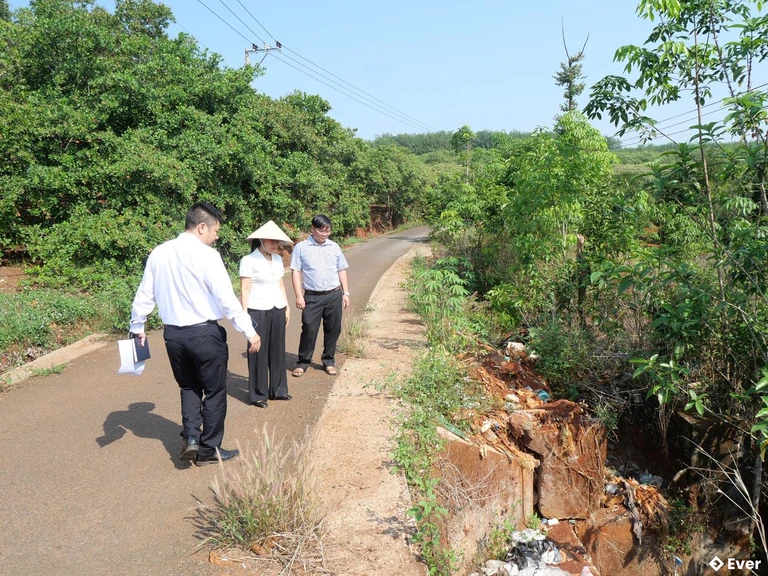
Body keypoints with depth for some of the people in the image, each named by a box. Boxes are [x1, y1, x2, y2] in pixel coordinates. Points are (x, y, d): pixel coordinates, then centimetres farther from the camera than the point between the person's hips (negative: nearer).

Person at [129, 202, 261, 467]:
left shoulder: (158, 254, 3)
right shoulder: (207, 255, -15)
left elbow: (144, 294, 9)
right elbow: (227, 298, -18)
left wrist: (137, 327, 23)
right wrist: (250, 332, -14)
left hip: (173, 334, 6)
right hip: (205, 333, -5)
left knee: (189, 387, 25)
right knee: (214, 391, 12)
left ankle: (190, 437, 11)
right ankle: (208, 450, 22)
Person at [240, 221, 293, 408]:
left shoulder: (278, 259, 10)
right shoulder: (249, 260, -10)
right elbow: (245, 289, -11)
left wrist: (287, 307, 15)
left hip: (277, 310, 6)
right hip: (258, 311, -6)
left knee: (277, 350, 12)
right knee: (258, 353, 3)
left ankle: (278, 389, 25)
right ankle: (258, 394, 14)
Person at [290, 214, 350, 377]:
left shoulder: (334, 247, 8)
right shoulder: (301, 247, -2)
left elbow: (341, 270, 13)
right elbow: (296, 271, -3)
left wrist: (345, 292, 8)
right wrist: (299, 296, -9)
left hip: (334, 295, 3)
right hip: (312, 297, -3)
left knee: (333, 330, 9)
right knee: (309, 330, -2)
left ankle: (329, 361, 24)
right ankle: (302, 362, 13)